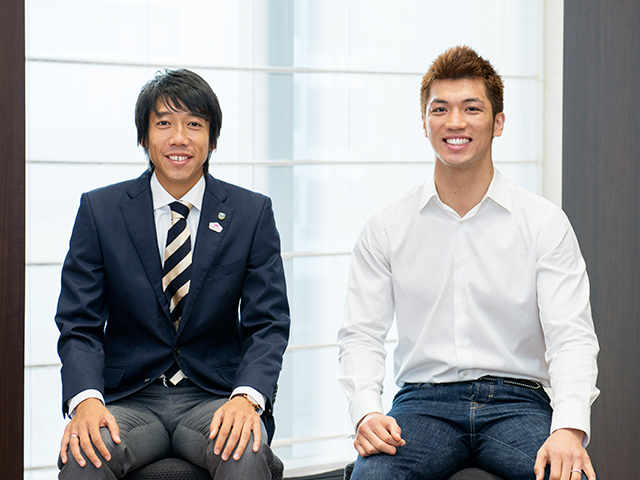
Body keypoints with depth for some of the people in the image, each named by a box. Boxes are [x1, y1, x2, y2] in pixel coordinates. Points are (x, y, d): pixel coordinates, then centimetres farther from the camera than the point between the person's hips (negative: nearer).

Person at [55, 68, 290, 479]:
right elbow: (79, 324, -1)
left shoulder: (253, 213, 4)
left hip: (214, 396, 0)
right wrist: (86, 399, -22)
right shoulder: (99, 210, 3)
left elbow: (268, 324, -1)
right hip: (128, 398, 0)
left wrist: (246, 398, -21)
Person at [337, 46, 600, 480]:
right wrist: (367, 412, -15)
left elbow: (571, 336, -4)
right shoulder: (386, 228, 8)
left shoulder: (546, 224, 4)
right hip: (424, 401, 0)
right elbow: (361, 334, 6)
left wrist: (569, 428, -22)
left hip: (516, 400, 0)